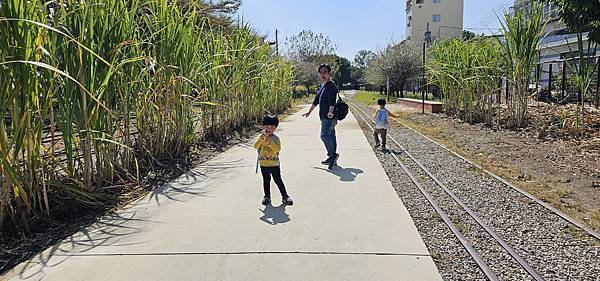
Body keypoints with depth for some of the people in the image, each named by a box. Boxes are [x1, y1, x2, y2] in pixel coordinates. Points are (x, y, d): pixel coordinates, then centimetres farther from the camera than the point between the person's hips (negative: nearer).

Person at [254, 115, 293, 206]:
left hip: (274, 164, -2)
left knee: (278, 180, 2)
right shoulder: (261, 137, 0)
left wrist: (270, 142, -32)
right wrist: (261, 139, -28)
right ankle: (267, 197, 24)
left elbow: (278, 149, -20)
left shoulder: (276, 138, -5)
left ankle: (285, 196, 11)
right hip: (264, 164, 2)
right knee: (266, 181, 11)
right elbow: (256, 146, -14)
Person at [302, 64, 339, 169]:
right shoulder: (322, 86, 19)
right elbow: (316, 100, 28)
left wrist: (330, 111, -45)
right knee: (331, 136, 12)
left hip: (329, 117, -10)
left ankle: (332, 155, -12)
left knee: (324, 135, -17)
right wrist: (309, 112, 34)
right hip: (324, 117, 10)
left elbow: (332, 100, -29)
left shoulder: (331, 86, -12)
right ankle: (333, 158, 17)